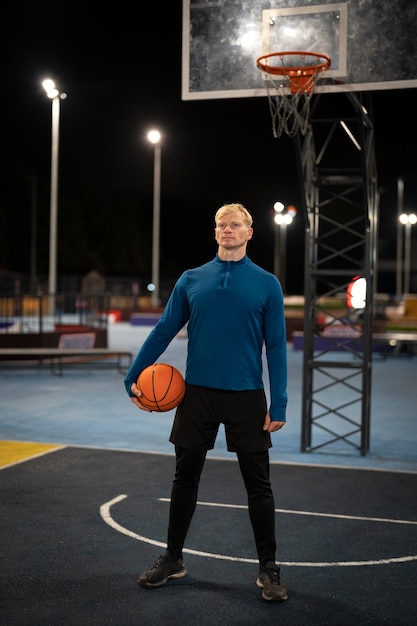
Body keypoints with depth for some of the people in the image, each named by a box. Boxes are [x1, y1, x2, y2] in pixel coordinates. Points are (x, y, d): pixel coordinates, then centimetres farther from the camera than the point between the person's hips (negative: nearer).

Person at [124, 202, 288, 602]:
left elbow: (276, 347, -2)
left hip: (246, 398, -2)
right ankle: (173, 559, 28)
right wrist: (133, 376, 3)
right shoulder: (191, 280, 5)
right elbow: (163, 331, 7)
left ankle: (269, 569, 19)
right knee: (185, 479, 11)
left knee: (258, 485, 5)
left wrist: (278, 404, -7)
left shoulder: (267, 284, 0)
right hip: (197, 393, 2)